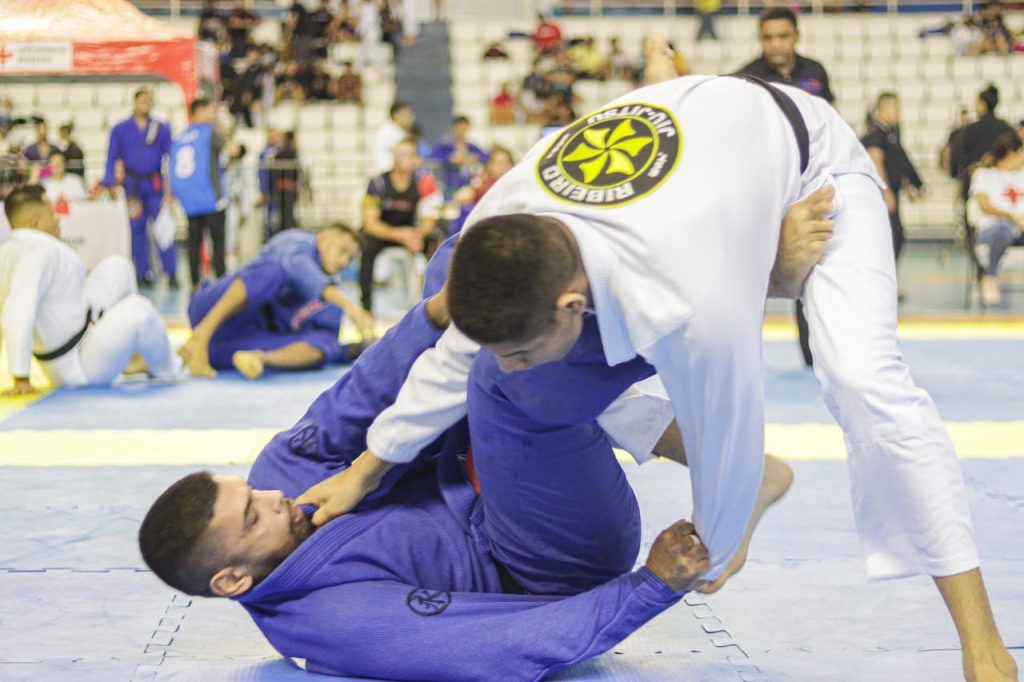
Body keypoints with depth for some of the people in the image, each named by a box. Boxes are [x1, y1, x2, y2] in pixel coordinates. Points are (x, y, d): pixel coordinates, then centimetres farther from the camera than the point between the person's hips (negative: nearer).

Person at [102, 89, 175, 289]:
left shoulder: (161, 128, 5)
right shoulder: (120, 129, 7)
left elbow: (170, 158, 4)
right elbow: (112, 159, 7)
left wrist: (170, 188, -4)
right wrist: (110, 185, -3)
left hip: (156, 184, -1)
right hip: (132, 185, 1)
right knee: (136, 230, 4)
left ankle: (171, 274, -5)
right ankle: (143, 273, 11)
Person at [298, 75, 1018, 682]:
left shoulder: (693, 304, -49)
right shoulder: (499, 228, -28)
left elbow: (728, 428, -30)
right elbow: (458, 356, -8)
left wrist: (717, 550, -9)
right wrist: (363, 472, 1)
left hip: (809, 160, -7)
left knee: (862, 375, -29)